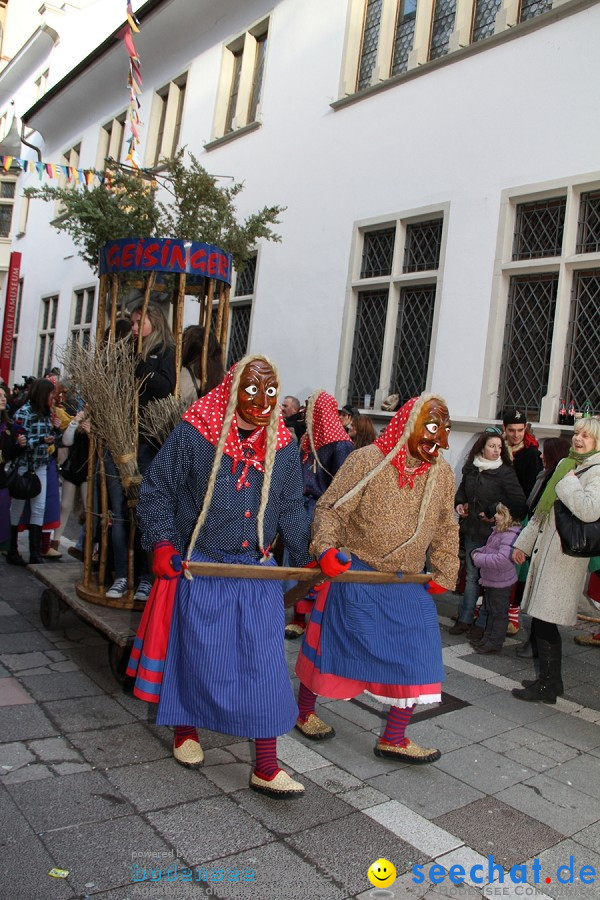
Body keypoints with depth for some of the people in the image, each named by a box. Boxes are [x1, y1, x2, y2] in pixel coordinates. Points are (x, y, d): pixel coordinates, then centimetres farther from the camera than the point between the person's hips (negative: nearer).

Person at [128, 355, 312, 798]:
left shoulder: (284, 445, 3)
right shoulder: (193, 434, -8)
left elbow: (291, 509, 10)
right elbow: (156, 491, -2)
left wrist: (310, 555, 3)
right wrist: (162, 542, -11)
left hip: (257, 570, 3)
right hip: (199, 566, -2)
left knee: (265, 662, 1)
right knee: (197, 653, 8)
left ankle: (266, 766, 12)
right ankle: (185, 728, 38)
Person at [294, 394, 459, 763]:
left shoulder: (442, 473, 3)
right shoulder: (368, 460, -14)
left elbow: (446, 530, 12)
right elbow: (330, 507, -13)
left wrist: (444, 573, 7)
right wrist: (326, 547, -27)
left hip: (409, 584, 5)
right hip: (356, 573, -5)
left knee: (416, 657, 3)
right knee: (332, 645, 8)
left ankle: (394, 739, 20)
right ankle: (305, 712, 33)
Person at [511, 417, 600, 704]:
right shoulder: (565, 464, 16)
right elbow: (542, 508, 21)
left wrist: (568, 482, -15)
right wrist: (524, 542, 22)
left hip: (566, 555, -8)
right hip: (546, 549, 8)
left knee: (544, 619, -5)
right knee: (542, 620, 12)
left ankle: (547, 686, 8)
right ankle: (551, 680, 25)